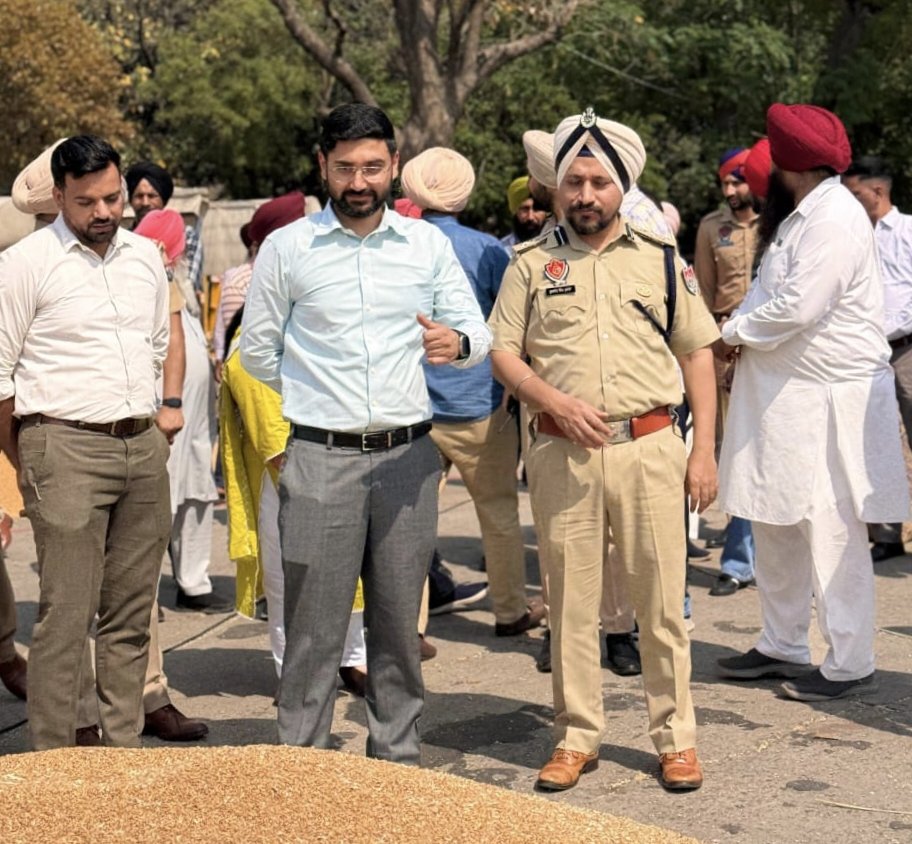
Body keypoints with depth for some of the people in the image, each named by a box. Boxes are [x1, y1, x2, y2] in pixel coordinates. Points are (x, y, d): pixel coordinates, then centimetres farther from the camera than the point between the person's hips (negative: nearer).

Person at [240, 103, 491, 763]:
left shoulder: (429, 244, 8)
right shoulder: (286, 248, 2)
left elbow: (479, 331, 5)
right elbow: (257, 349, 9)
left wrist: (456, 342, -17)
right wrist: (318, 397, 11)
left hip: (407, 456, 2)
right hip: (321, 458, -2)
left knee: (400, 622, 10)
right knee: (314, 627, 0)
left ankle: (398, 758, 21)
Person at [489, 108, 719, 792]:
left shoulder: (661, 260, 10)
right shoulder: (533, 265, 9)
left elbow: (698, 354, 10)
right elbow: (503, 353, 6)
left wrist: (704, 449, 3)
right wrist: (557, 402, -12)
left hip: (651, 448, 0)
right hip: (563, 453, 1)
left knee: (662, 600, 3)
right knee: (571, 600, 6)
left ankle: (676, 736, 15)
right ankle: (578, 736, 18)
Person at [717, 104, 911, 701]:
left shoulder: (835, 219, -16)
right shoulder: (800, 216, 17)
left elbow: (797, 308, -23)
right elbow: (774, 297, 20)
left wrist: (735, 333, -8)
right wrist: (740, 333, 2)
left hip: (831, 399, -10)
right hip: (785, 394, 10)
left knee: (833, 534, -5)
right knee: (777, 525, 16)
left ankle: (850, 666, 2)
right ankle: (783, 646, 27)